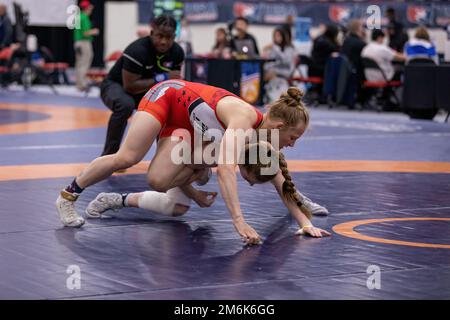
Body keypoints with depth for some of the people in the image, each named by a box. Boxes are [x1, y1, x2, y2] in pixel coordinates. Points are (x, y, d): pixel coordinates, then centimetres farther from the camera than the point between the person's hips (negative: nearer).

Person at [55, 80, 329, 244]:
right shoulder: (244, 119, -36)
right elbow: (226, 169, -48)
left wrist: (305, 221, -3)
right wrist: (239, 220, -55)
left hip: (184, 126, 7)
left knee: (160, 183, -16)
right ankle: (68, 195, -3)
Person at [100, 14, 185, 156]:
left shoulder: (177, 52, -12)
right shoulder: (137, 50, -34)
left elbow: (173, 78, 5)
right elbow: (130, 87, -35)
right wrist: (162, 78, -36)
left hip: (144, 90, 7)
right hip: (115, 85, -7)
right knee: (126, 104, -38)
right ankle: (109, 156, -26)